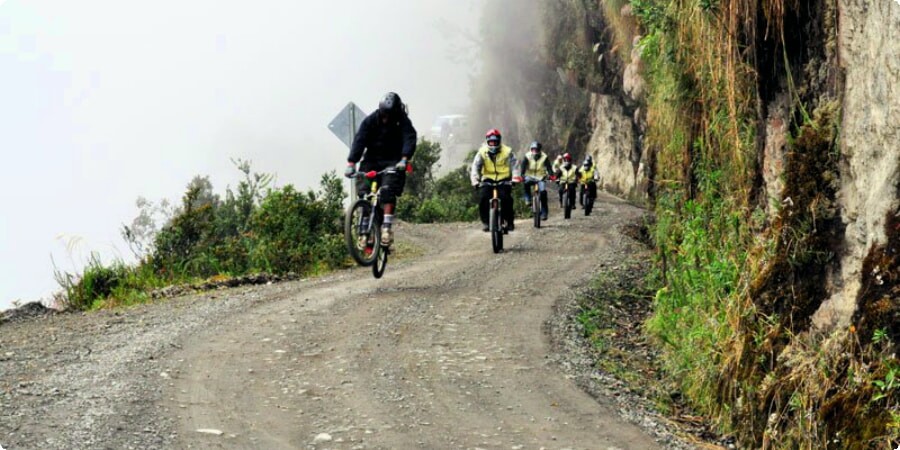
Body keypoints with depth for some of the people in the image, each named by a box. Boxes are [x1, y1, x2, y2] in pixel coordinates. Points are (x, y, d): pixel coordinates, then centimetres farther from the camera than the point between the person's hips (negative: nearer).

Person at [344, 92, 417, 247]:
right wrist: (351, 163, -26)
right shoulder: (371, 120, -7)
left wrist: (404, 159, -40)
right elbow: (359, 141, -15)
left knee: (388, 189, -25)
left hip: (393, 162, -2)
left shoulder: (403, 122, -9)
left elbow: (409, 140, -22)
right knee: (364, 191, -13)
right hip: (372, 160, 2)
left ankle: (387, 227, -29)